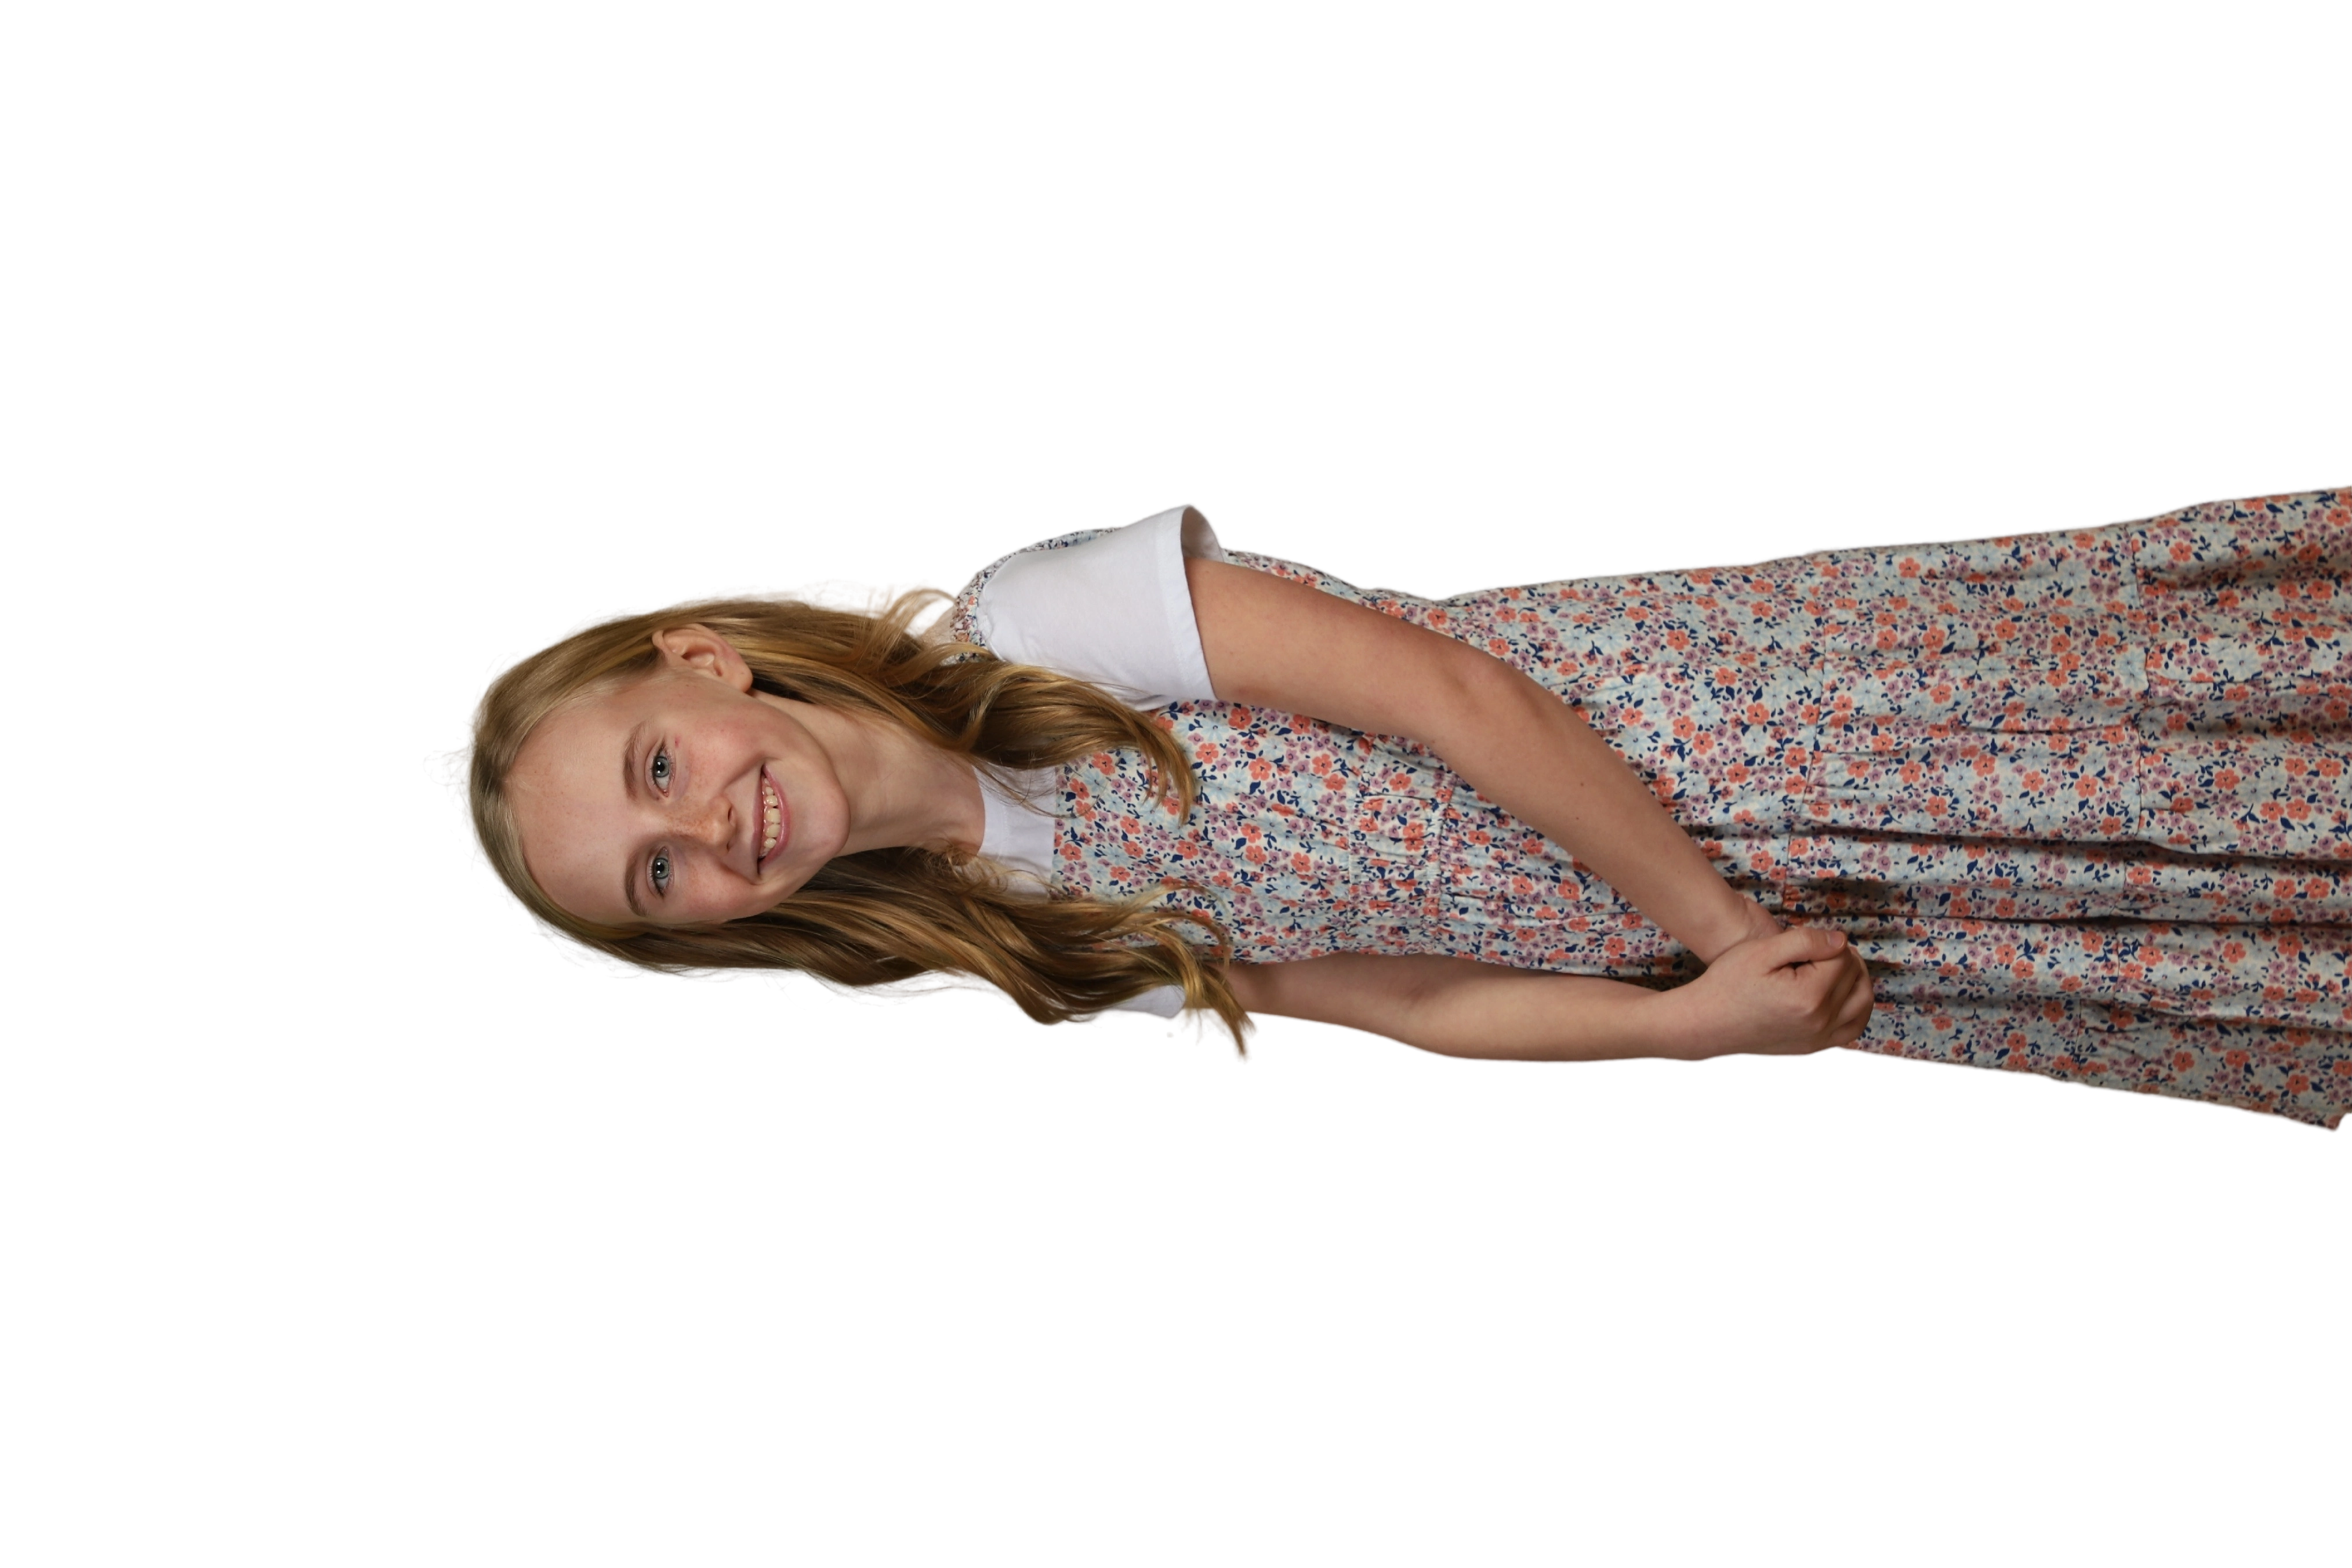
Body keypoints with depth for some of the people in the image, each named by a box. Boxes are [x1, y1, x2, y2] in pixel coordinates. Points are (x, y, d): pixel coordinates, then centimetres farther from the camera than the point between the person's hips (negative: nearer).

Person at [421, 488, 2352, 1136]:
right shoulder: (1065, 950, -1)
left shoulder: (1041, 617, -20)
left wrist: (1724, 926, -17)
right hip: (1693, 944, 4)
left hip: (1723, 707, -4)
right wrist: (1698, 1012, -12)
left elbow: (1462, 697, -21)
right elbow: (1417, 1000, 0)